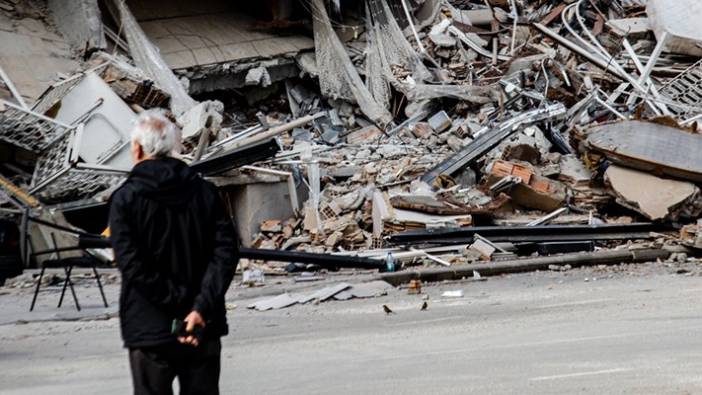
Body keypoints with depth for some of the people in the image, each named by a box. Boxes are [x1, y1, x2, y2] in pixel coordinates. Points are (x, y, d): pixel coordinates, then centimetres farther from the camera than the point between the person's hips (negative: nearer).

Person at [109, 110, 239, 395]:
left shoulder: (125, 199, -6)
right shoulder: (204, 192, 4)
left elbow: (134, 266, -15)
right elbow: (226, 252, -6)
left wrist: (180, 304, -13)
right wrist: (201, 308, -13)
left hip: (149, 331, -3)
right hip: (204, 329, 3)